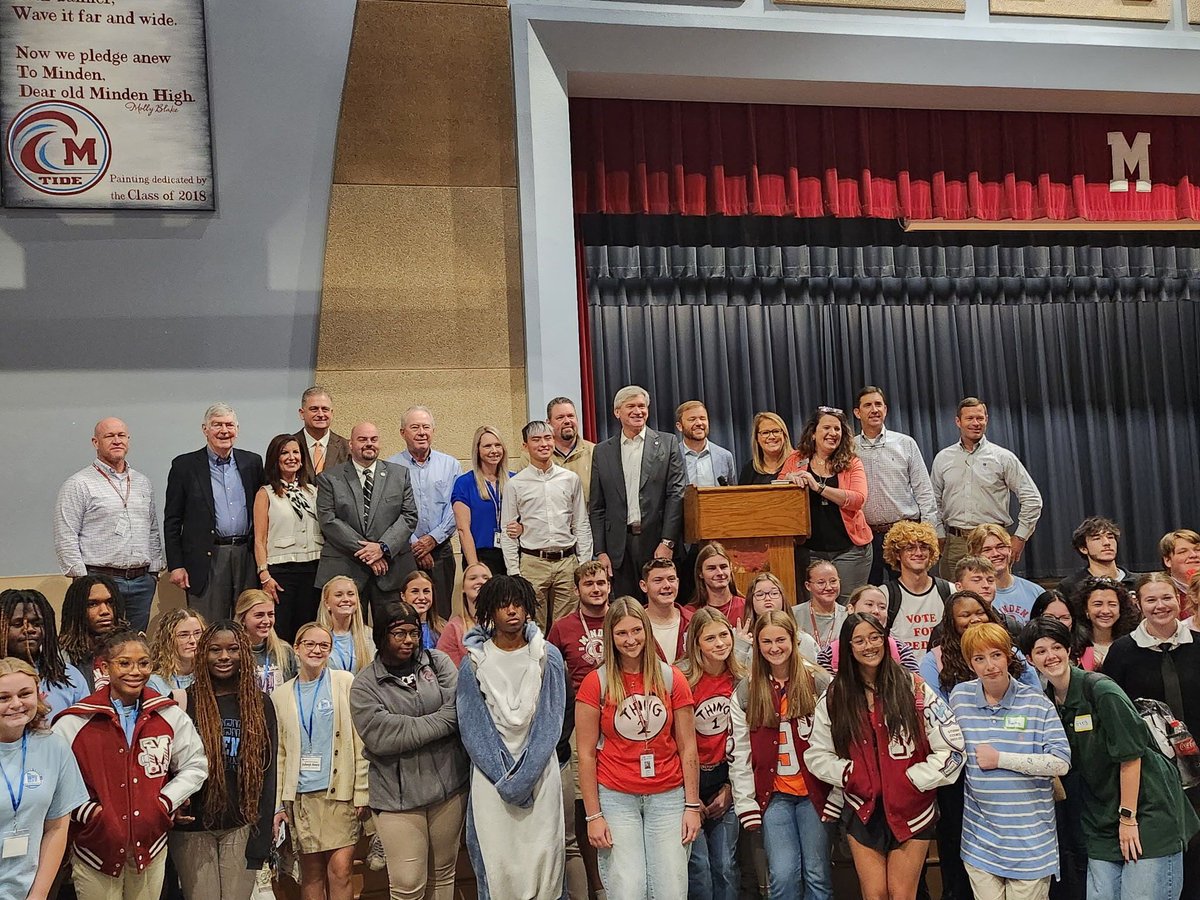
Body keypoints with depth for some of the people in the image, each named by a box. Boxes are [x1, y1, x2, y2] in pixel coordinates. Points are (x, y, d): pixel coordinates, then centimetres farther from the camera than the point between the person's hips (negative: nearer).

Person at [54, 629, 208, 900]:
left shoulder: (170, 715, -1)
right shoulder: (73, 723, -9)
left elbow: (195, 766, 6)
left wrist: (165, 802, -7)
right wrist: (89, 813, -15)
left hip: (151, 845, 2)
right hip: (96, 845, -2)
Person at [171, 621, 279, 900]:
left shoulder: (260, 706, 4)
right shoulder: (183, 702, -1)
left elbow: (267, 775, 3)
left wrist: (261, 839, -3)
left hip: (242, 827, 1)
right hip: (192, 828, -1)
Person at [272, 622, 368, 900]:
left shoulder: (345, 682, 3)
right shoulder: (281, 695, 9)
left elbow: (360, 743, 0)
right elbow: (279, 753, 10)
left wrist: (362, 793, -6)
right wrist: (277, 804, 5)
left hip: (341, 792, -2)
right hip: (302, 795, 2)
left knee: (340, 869, -8)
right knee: (311, 874, 6)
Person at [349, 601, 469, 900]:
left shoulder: (438, 662, 6)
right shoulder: (365, 684, -1)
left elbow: (456, 711, -7)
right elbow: (380, 738, -13)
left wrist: (409, 729, -13)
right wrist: (434, 725, -10)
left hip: (448, 784, 3)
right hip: (398, 794, -2)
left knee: (443, 874, 15)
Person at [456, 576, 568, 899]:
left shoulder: (548, 657, 3)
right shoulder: (474, 664, 2)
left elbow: (550, 721, -1)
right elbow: (473, 727, -1)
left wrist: (524, 776, -10)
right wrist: (504, 778, -10)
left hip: (540, 773, 0)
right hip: (492, 776, 0)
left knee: (543, 860, -1)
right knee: (496, 863, -1)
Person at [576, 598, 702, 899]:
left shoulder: (671, 679, 1)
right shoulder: (596, 683, -5)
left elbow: (688, 748, 4)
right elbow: (586, 754, -3)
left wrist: (692, 806, 0)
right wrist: (593, 815, -6)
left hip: (668, 796, 2)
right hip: (616, 797, -2)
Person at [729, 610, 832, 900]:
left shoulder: (819, 683, 0)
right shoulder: (745, 692, 5)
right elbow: (741, 755, 5)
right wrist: (746, 805, 1)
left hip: (814, 791, -1)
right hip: (773, 796, 1)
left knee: (817, 875, 1)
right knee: (783, 876, -7)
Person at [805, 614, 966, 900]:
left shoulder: (914, 689, -5)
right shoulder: (833, 698, 2)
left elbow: (951, 748, -6)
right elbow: (817, 754, 5)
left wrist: (911, 780, -12)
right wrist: (852, 774, -10)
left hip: (911, 811, -2)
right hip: (863, 811, 2)